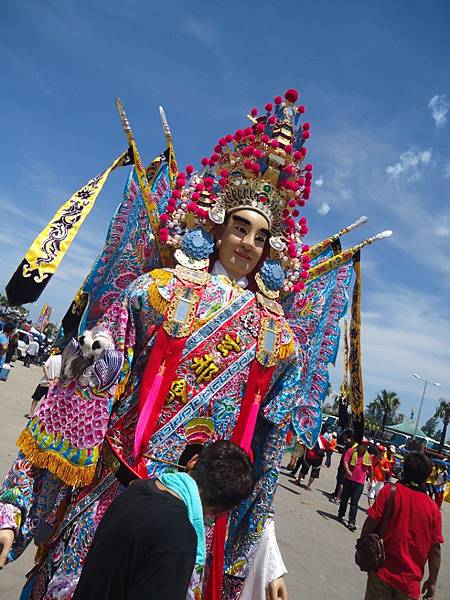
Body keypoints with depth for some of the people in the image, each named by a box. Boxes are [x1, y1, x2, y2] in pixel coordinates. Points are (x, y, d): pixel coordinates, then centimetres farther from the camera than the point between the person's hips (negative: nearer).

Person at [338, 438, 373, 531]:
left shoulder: (368, 456, 7)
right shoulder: (352, 450, -3)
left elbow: (370, 469, 17)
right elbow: (345, 461, -10)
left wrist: (371, 480, 20)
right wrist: (347, 470, -26)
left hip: (360, 482, 1)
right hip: (349, 479, -1)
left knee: (354, 502, -3)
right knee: (345, 498, 13)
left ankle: (352, 522, -4)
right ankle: (341, 515, 30)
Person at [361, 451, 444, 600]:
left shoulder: (390, 490, -10)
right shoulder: (433, 508, -4)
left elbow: (371, 522, -13)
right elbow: (435, 549, -2)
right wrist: (432, 581, 10)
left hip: (382, 571, -1)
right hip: (410, 580, 1)